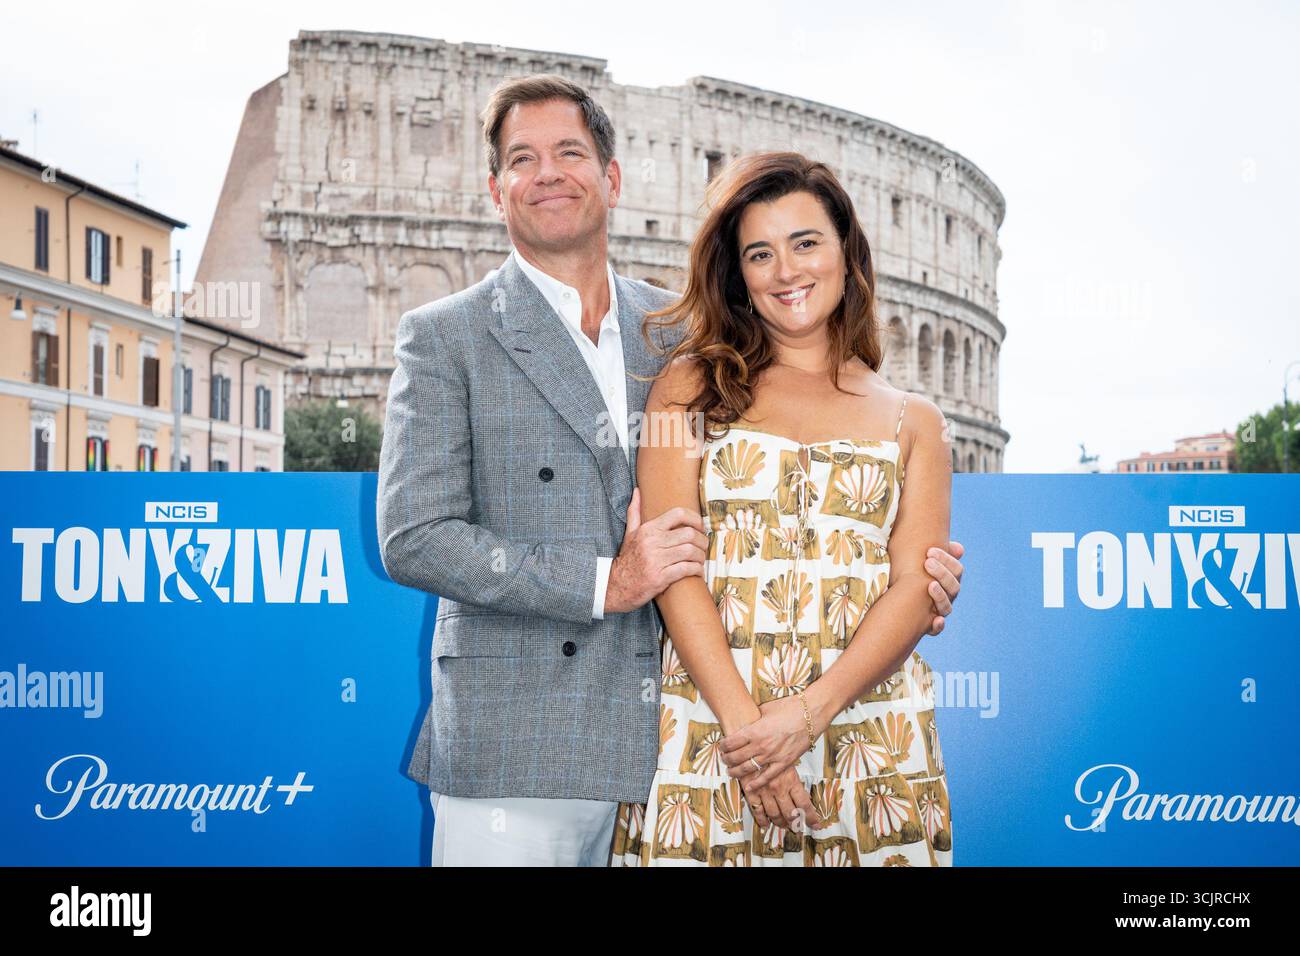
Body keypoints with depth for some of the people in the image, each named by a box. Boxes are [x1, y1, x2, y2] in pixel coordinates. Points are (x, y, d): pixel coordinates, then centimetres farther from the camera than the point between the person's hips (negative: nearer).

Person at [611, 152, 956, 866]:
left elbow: (914, 588, 1)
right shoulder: (693, 384, 7)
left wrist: (808, 714, -14)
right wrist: (742, 721, -14)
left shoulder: (913, 421, 10)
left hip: (866, 731, 1)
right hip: (709, 723, -1)